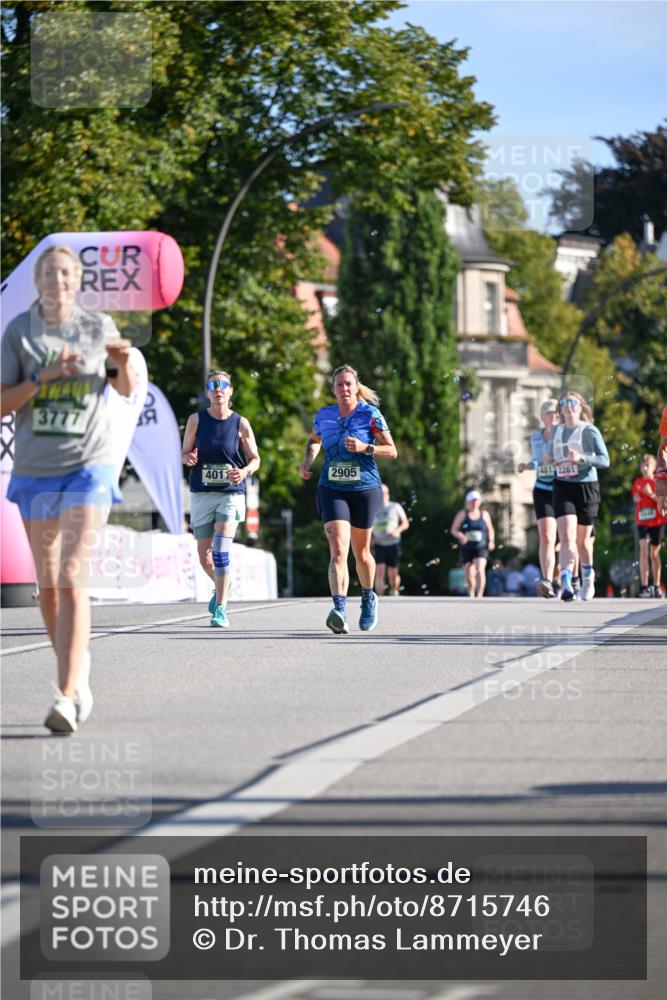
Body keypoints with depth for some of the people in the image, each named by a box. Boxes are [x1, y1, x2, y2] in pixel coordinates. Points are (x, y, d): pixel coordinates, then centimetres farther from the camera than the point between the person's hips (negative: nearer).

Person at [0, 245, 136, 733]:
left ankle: (67, 698, -21)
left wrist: (124, 361, -8)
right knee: (48, 583, 12)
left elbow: (127, 390, 13)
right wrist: (43, 377, -18)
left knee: (72, 579, -15)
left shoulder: (99, 326, 0)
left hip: (89, 466, -2)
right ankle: (77, 665, 35)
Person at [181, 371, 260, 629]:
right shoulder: (196, 420, 2)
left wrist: (244, 471, -18)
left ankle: (221, 609, -13)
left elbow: (255, 459, 4)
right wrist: (189, 459, -16)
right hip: (202, 494, 2)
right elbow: (184, 453, 9)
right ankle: (220, 586, 39)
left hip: (231, 493, -2)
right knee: (204, 556, 8)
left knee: (221, 551, -17)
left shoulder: (240, 423, -2)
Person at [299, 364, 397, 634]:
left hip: (364, 489, -1)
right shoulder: (324, 415, 5)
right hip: (331, 490, 1)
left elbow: (392, 450, -3)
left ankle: (368, 598, 42)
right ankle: (339, 610, -29)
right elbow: (314, 440, 26)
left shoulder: (370, 415, -4)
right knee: (338, 550, -17)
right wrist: (307, 460, 6)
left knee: (361, 552, 13)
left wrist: (365, 447, -18)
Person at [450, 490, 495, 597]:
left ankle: (479, 595, -30)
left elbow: (490, 530, 18)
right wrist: (460, 536, -18)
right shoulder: (462, 514, 4)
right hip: (466, 547, 1)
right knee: (469, 574, 7)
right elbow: (454, 529, 3)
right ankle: (471, 596, 24)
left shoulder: (484, 515, 8)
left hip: (481, 547, -1)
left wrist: (491, 541, 1)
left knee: (480, 569, -22)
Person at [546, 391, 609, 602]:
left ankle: (588, 576, 36)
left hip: (586, 487, -2)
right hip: (562, 487, 2)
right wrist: (549, 458, 5)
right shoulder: (556, 431, 10)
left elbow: (604, 460, -11)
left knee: (583, 540, 10)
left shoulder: (589, 431, -5)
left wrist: (581, 458, -25)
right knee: (567, 536, -17)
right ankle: (566, 584, -28)